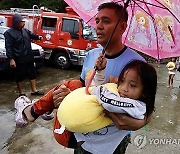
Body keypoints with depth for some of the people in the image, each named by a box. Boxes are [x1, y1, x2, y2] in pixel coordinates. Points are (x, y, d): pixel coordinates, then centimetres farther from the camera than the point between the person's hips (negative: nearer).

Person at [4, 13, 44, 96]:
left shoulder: (25, 30, 9)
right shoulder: (9, 33, -10)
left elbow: (31, 35, 28)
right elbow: (8, 47, -14)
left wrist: (38, 37, 6)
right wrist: (11, 59, -20)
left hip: (29, 57, 7)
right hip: (19, 60, -7)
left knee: (32, 73, 13)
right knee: (19, 76, 4)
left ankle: (34, 90, 26)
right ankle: (21, 93, 17)